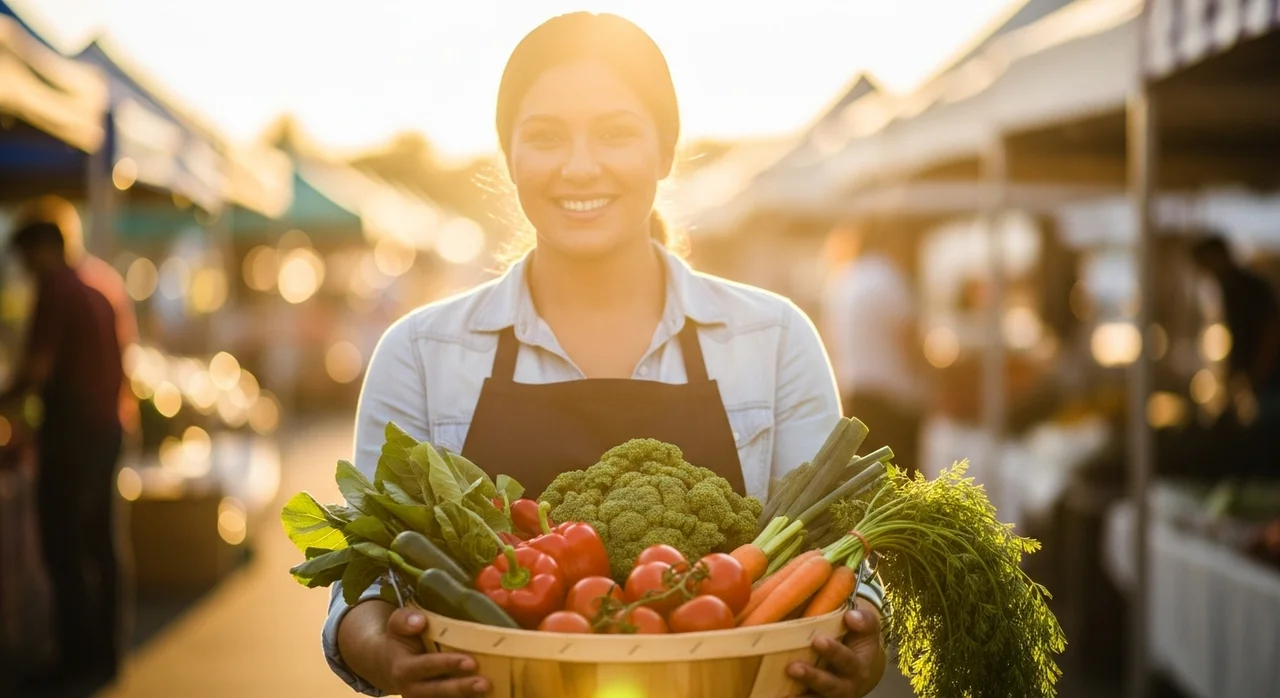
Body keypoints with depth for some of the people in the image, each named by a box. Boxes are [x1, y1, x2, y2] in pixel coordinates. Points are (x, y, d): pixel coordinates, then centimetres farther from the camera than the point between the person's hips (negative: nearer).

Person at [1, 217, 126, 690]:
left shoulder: (55, 292, -8)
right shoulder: (96, 297, 17)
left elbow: (38, 367, -14)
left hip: (72, 429, -8)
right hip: (105, 428, 8)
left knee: (63, 545, -5)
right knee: (97, 544, 10)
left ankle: (80, 656, -5)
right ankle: (104, 654, 12)